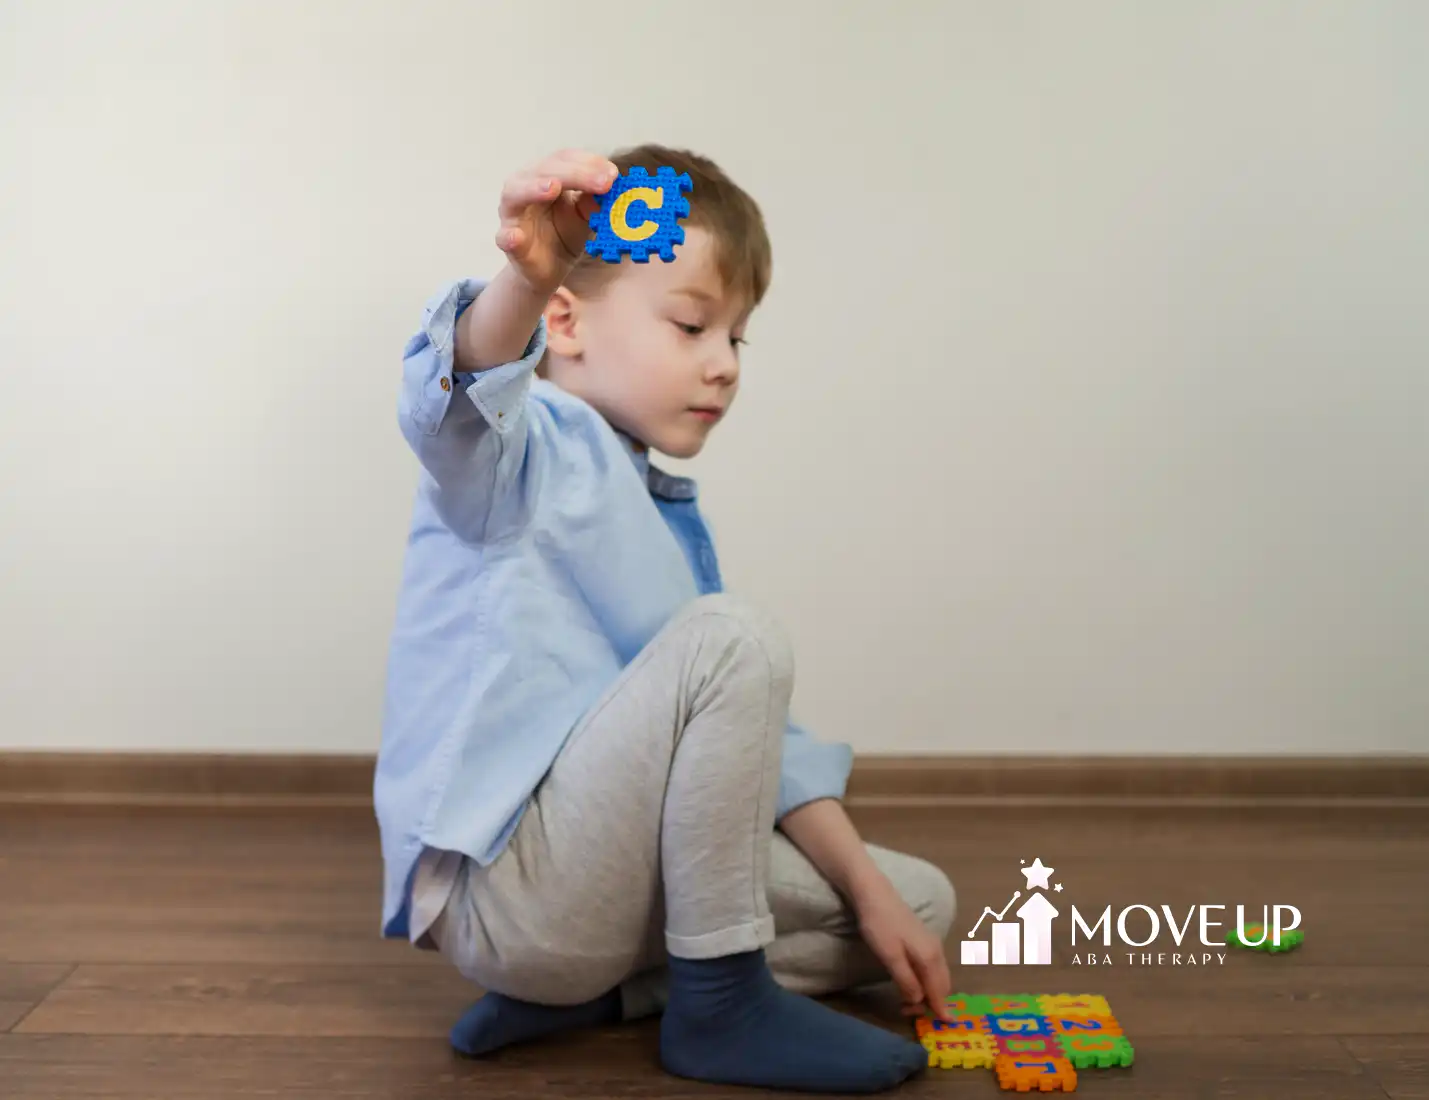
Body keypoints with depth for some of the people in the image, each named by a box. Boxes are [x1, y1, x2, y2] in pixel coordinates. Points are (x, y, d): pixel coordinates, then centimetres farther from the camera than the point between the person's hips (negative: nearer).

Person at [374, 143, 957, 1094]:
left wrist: (869, 892, 9)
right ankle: (722, 1005, -14)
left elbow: (753, 731, 17)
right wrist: (524, 280, -57)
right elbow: (462, 399, -35)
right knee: (733, 636, -25)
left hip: (597, 872, 9)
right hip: (499, 894, -9)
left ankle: (581, 991, -1)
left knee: (921, 904, 11)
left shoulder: (670, 512, 17)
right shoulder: (519, 451, -7)